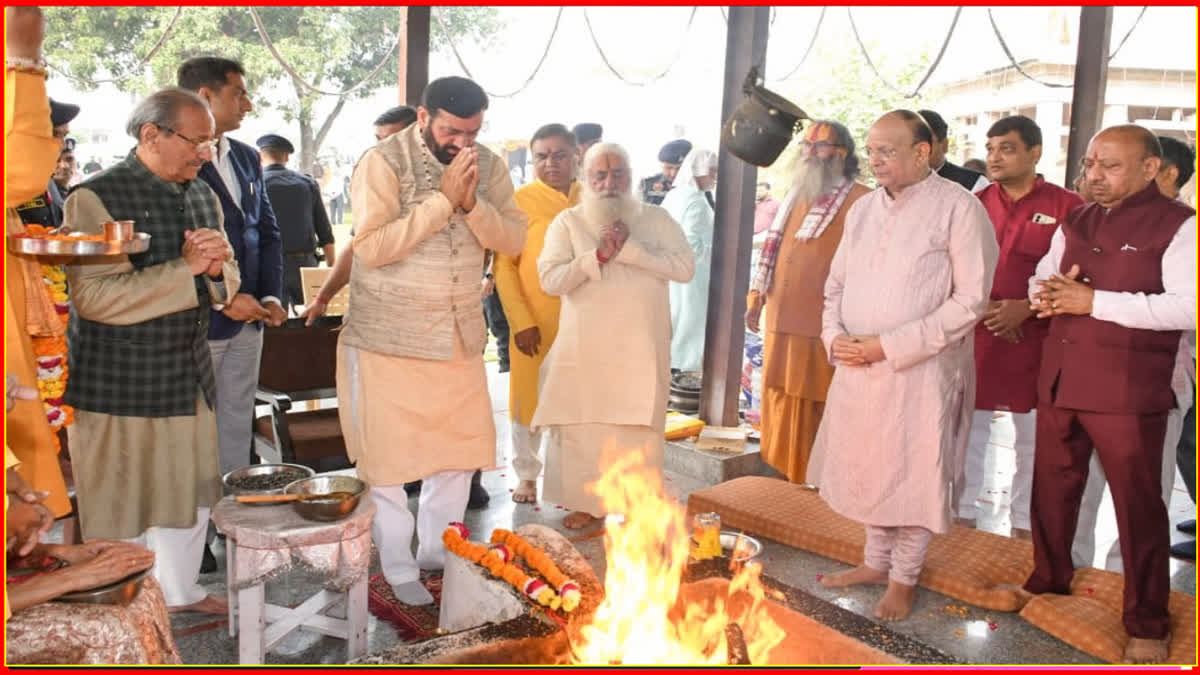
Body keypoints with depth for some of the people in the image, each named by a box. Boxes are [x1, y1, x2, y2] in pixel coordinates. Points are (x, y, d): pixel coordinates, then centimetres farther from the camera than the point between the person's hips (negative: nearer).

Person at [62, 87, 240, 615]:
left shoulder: (203, 196, 9)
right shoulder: (97, 198, -13)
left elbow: (225, 284, 14)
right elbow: (95, 296, -22)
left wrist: (216, 269, -9)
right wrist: (184, 268, -24)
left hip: (190, 376, 7)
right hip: (119, 384, -7)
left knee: (190, 491, 18)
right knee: (122, 505, 5)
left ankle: (180, 590, 37)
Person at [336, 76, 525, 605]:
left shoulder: (488, 166, 2)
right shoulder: (384, 161, -13)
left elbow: (513, 240, -3)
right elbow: (372, 247, -22)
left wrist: (471, 204, -20)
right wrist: (442, 198, -24)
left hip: (459, 337, 5)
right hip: (388, 339, -5)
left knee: (462, 445, 12)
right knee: (387, 456, 4)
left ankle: (437, 551, 30)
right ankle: (397, 567, 20)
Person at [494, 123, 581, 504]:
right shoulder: (520, 201, -6)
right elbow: (504, 265, -7)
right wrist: (522, 322, -11)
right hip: (533, 325, -3)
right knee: (528, 401, 10)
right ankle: (526, 475, 28)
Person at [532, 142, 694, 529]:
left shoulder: (656, 218, 6)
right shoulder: (568, 222, 3)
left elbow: (684, 267, -7)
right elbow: (550, 279, -7)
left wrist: (629, 248, -14)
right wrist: (598, 256, -19)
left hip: (640, 350, 0)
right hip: (584, 350, 0)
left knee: (637, 432, 3)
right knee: (582, 427, 5)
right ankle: (585, 503, 20)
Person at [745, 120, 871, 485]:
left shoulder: (860, 201, -8)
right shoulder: (794, 196, 17)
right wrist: (756, 296, 17)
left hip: (822, 328, -7)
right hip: (781, 321, 8)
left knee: (816, 417, 0)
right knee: (780, 410, 13)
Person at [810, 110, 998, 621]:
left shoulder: (958, 208, -9)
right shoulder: (862, 209, 10)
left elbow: (970, 300, -14)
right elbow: (837, 282, 17)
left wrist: (890, 345, -18)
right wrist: (834, 335, -4)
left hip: (921, 370, -5)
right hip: (857, 368, 6)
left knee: (913, 473, 5)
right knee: (867, 466, 15)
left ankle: (904, 578, 24)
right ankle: (876, 561, 34)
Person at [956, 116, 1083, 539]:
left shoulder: (1065, 207, -2)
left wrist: (1025, 308, -15)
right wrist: (981, 307, -8)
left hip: (1034, 342, -3)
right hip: (974, 338, 3)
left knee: (1032, 439, 7)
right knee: (969, 434, 10)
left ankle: (1024, 528, 19)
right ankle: (964, 517, 22)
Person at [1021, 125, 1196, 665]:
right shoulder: (1075, 223, 12)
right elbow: (1042, 277, 19)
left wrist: (1095, 301, -21)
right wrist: (1046, 293, -7)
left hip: (1128, 391, -6)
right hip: (1059, 379, 6)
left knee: (1137, 504, 6)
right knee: (1051, 490, 17)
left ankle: (1147, 623, 20)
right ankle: (1048, 579, 37)